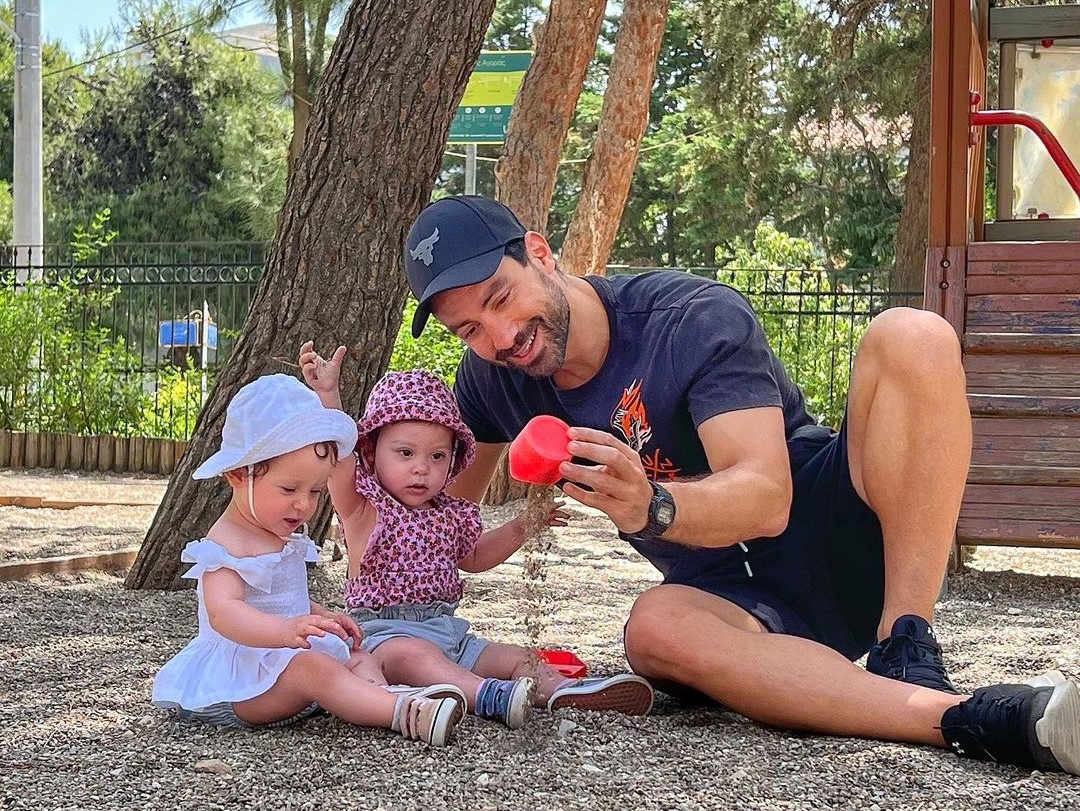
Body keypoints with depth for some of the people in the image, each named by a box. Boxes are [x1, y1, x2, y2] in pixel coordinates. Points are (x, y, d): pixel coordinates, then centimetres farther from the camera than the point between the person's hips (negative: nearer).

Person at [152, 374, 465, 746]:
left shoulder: (285, 536, 15)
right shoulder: (226, 545, -18)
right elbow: (223, 611, -35)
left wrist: (321, 615, 14)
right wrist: (286, 630, -50)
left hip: (282, 656, 11)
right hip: (238, 675, -11)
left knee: (359, 658, 6)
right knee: (315, 668, -32)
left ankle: (382, 699, -28)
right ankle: (405, 714, -47)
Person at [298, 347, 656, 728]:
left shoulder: (451, 515, 14)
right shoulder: (365, 509, -5)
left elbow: (473, 557, 34)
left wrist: (522, 527, 23)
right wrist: (328, 393, -34)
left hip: (446, 629, 8)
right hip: (386, 631, -8)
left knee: (518, 658, -5)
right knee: (414, 654, -38)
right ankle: (490, 696, -62)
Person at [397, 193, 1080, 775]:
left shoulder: (697, 319, -16)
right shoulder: (492, 383, 3)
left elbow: (767, 497, -26)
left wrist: (653, 507, -45)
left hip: (837, 535, -3)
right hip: (737, 597, 3)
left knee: (910, 337, -28)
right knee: (655, 629, -37)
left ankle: (907, 656, -32)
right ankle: (971, 719, -48)